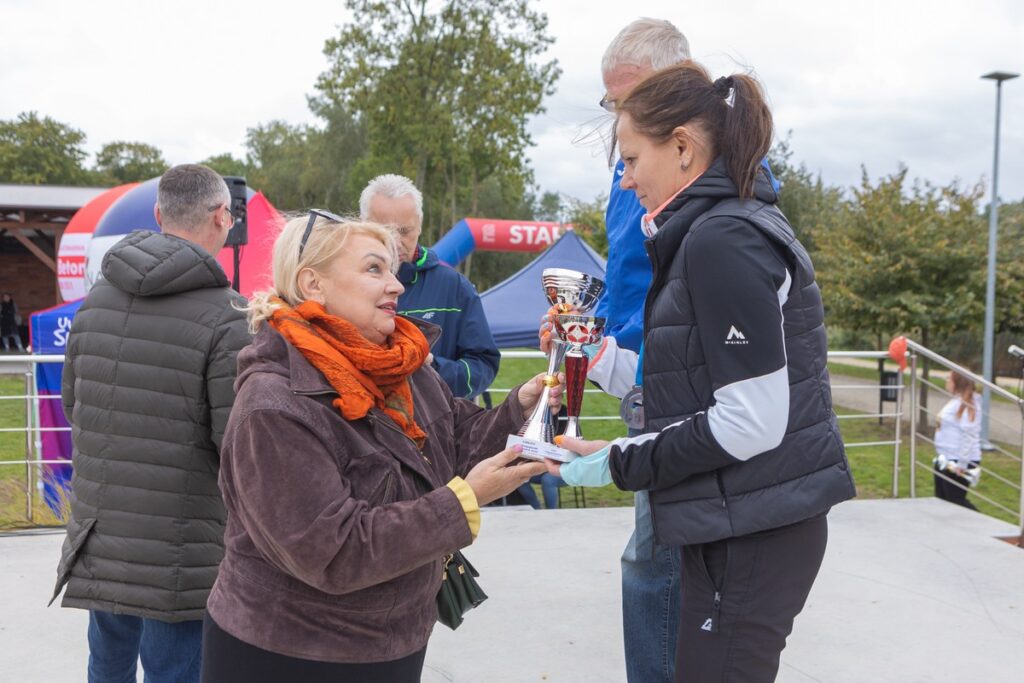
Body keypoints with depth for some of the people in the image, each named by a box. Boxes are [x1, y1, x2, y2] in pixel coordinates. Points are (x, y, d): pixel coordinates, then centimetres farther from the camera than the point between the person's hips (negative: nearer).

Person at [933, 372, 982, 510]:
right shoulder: (955, 402, 12)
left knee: (956, 501, -4)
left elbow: (968, 435, -24)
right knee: (941, 499, 14)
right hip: (946, 460, 10)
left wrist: (962, 464, -25)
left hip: (958, 463, -10)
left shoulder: (966, 405, -18)